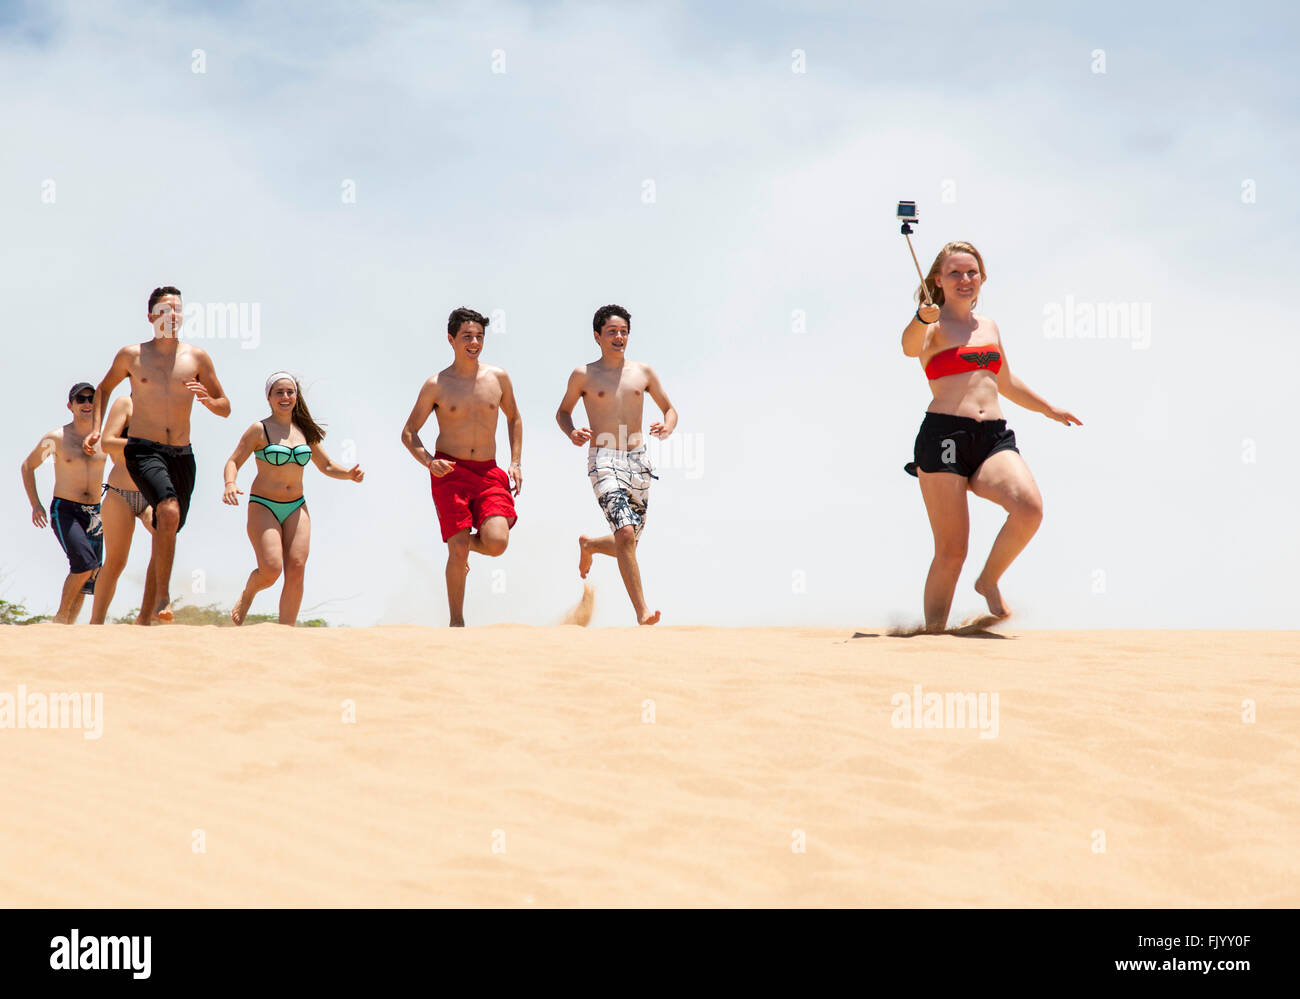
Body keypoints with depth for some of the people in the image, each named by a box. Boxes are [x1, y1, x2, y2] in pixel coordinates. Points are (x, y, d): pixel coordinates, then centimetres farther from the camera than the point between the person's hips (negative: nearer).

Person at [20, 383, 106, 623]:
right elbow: (28, 465, 10)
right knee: (84, 562, -24)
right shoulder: (57, 437, -1)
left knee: (87, 577, 0)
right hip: (64, 512, -4)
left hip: (94, 514, 4)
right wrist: (35, 504, 1)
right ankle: (60, 618, -9)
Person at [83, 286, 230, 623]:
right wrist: (96, 428, 9)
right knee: (169, 511, -29)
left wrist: (208, 400, -10)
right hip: (143, 451, -3)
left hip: (181, 456, 3)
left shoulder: (197, 357, 7)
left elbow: (225, 408, 12)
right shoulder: (131, 355, 4)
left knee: (165, 534, 9)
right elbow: (104, 389, 22)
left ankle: (146, 614, 22)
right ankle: (163, 597, -24)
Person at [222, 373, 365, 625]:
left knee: (296, 570, -10)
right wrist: (230, 484, -25)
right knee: (271, 569, -19)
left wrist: (349, 474, -1)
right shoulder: (259, 430, -2)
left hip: (296, 509, 4)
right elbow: (233, 461, -4)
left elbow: (326, 466, 19)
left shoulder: (305, 432, 11)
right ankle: (247, 595, 15)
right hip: (263, 507, -4)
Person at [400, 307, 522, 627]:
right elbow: (408, 433, 5)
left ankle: (465, 543, 19)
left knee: (497, 543, -18)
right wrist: (429, 462, -14)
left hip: (488, 472, 2)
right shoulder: (436, 385, -1)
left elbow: (513, 417, 23)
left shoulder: (498, 377, 6)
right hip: (449, 472, -2)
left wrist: (515, 462, 11)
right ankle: (457, 623, 7)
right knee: (458, 552, -9)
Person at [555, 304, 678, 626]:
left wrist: (667, 427, -4)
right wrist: (571, 433, -6)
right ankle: (642, 611, -23)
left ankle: (589, 545, 45)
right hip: (604, 461, -4)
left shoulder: (643, 372, 10)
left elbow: (669, 408, 19)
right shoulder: (583, 375, 3)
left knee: (627, 544, 10)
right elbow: (562, 412, 16)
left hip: (638, 461, 4)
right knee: (625, 533, -23)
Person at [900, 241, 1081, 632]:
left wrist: (1049, 409, 43)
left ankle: (989, 581, -1)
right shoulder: (933, 325, 3)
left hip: (993, 437, 5)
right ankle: (933, 632, 3)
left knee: (1030, 507, -24)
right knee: (951, 552, -10)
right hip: (944, 437, -5)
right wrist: (922, 319, -43)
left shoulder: (988, 326, 23)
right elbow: (911, 347, -22)